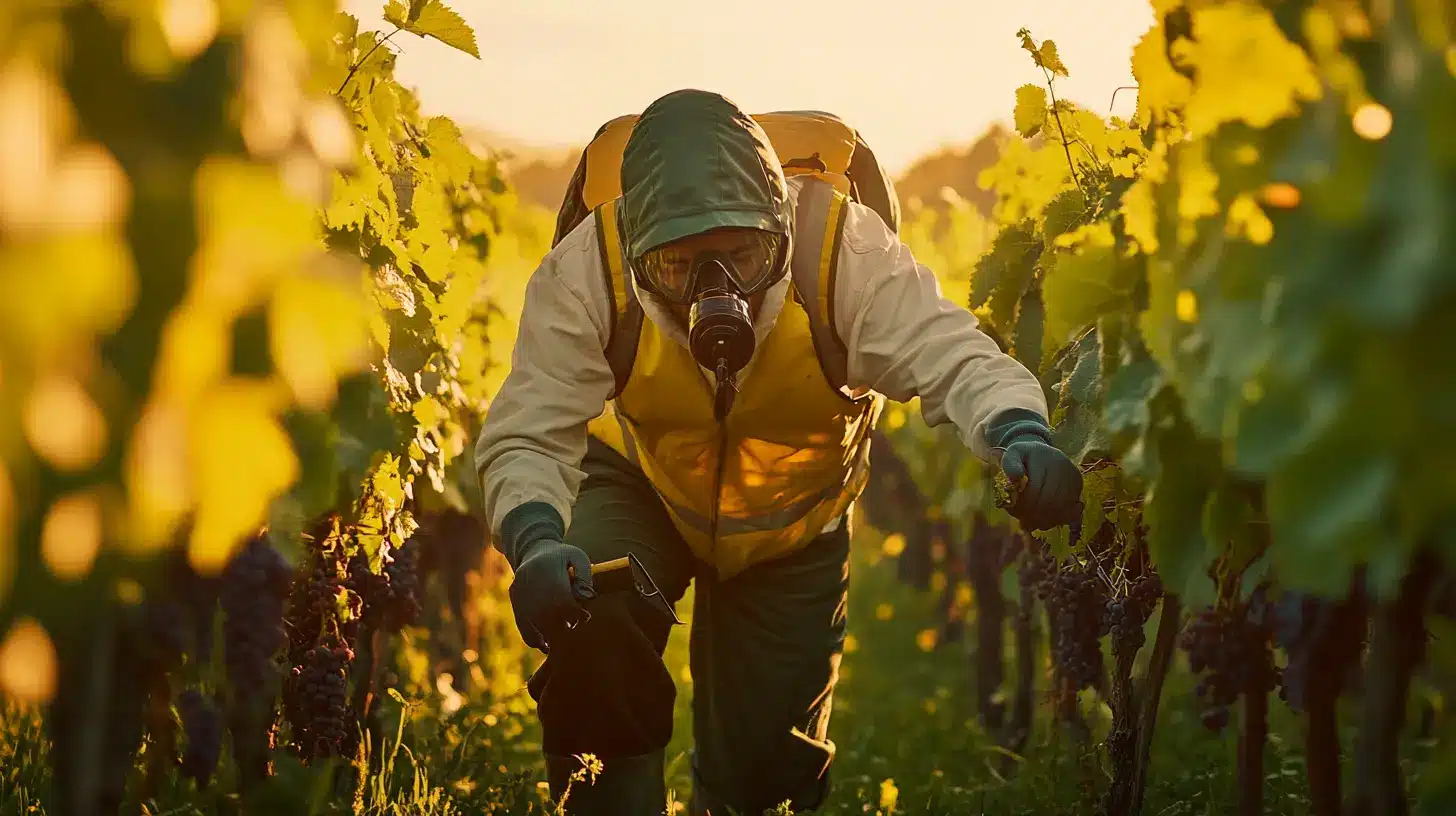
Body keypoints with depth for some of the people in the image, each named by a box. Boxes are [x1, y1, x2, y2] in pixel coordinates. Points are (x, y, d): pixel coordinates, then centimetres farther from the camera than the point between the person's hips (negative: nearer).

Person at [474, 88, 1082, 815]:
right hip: (639, 487, -1)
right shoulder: (585, 270, -34)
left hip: (795, 511, 1)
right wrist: (537, 542, -56)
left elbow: (952, 358, -43)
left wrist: (1021, 434, -66)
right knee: (591, 626, -33)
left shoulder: (845, 249, -35)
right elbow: (526, 437, -34)